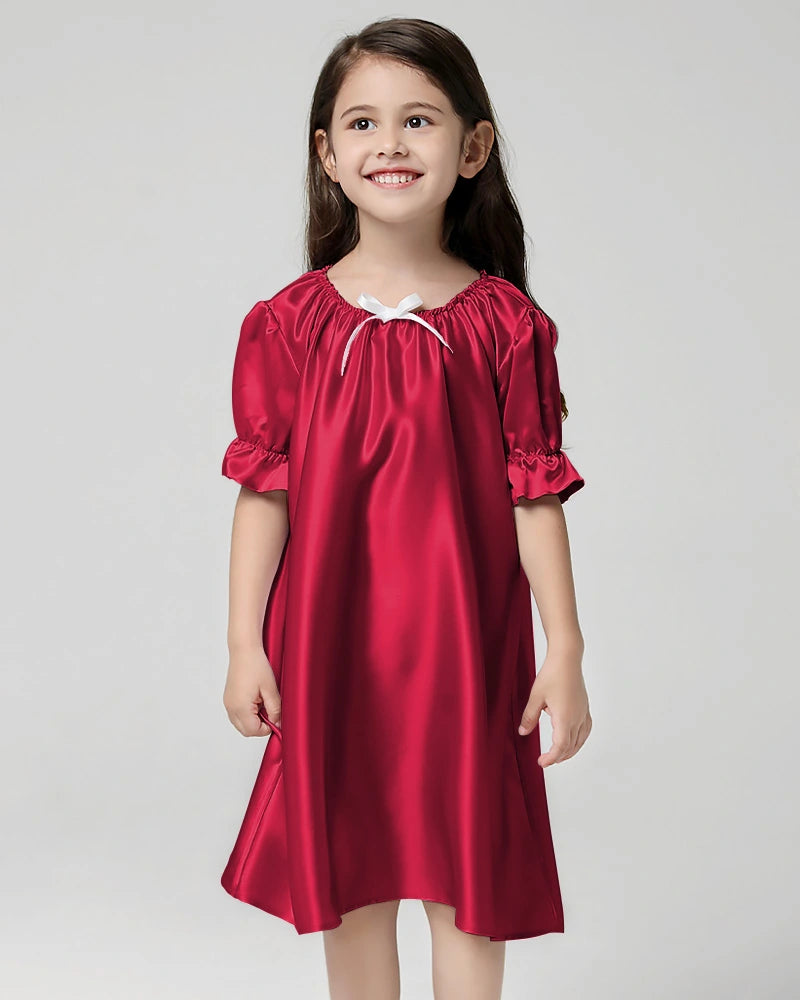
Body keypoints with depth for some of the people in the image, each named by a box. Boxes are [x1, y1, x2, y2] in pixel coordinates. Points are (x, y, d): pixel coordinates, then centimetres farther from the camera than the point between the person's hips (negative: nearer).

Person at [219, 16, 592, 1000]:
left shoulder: (505, 324, -4)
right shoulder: (288, 322, -2)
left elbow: (534, 495, -3)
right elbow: (264, 491, 0)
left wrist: (565, 656, -4)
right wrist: (245, 645, -2)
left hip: (465, 641, -1)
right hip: (331, 641, 1)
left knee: (467, 877, 9)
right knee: (350, 872, 12)